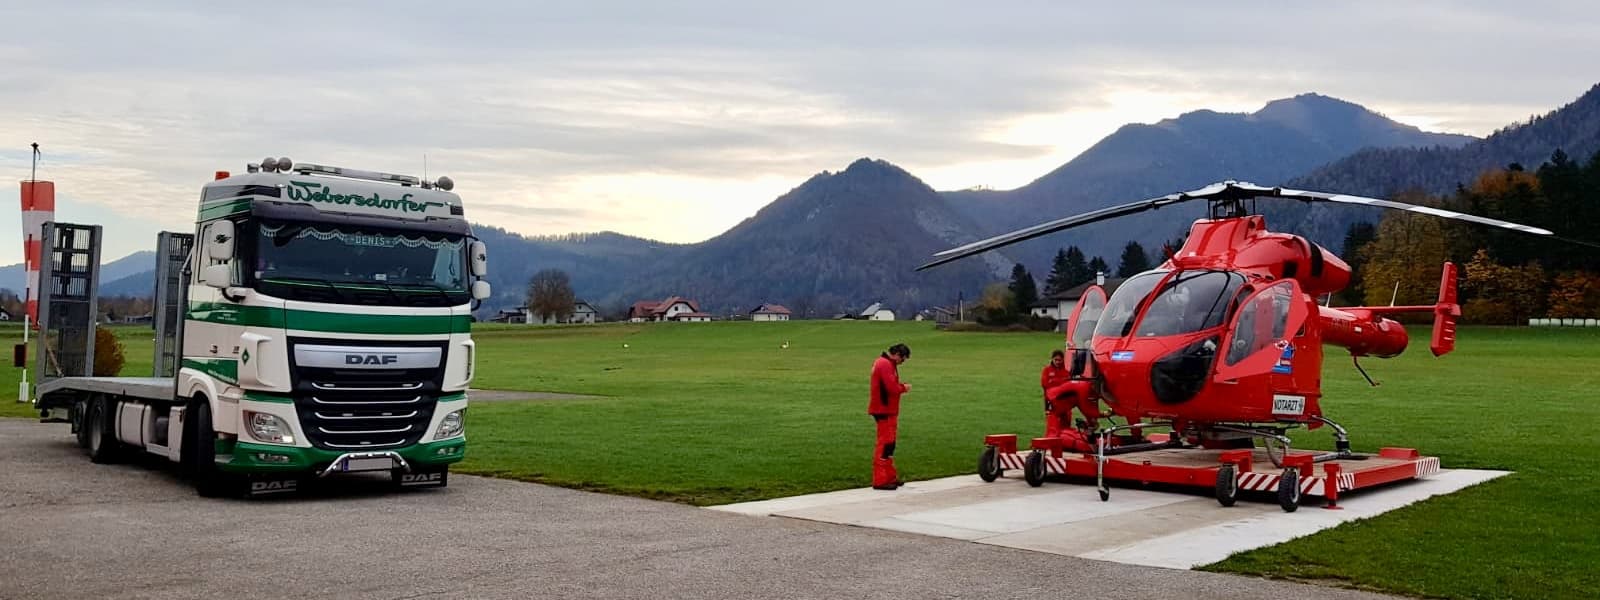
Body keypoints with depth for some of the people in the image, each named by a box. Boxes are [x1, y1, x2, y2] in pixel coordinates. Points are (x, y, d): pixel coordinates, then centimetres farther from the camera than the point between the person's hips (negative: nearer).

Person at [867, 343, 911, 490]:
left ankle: (890, 477, 25)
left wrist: (900, 386, 3)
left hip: (886, 410, 11)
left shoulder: (883, 362, 16)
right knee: (885, 444, -8)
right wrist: (904, 388, -7)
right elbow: (892, 388, -24)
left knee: (888, 444, 17)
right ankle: (880, 480, -6)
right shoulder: (886, 365, -18)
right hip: (885, 411, -11)